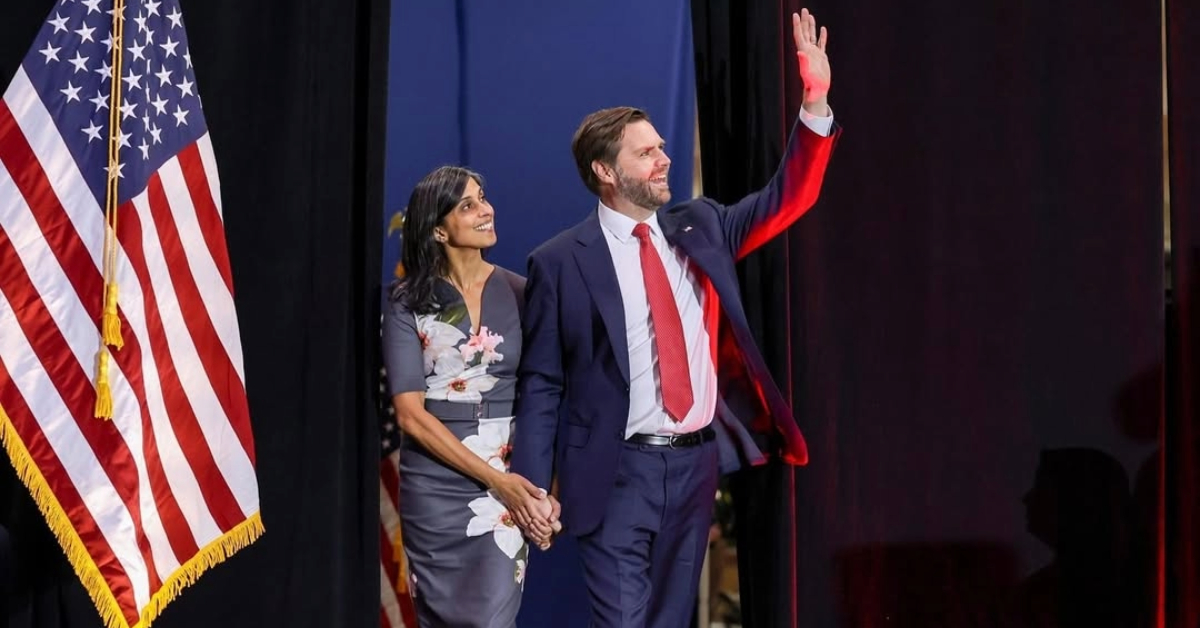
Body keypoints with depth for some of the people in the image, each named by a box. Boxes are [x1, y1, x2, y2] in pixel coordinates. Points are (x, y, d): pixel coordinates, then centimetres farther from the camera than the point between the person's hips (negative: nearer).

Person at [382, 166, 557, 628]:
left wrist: (548, 486, -11)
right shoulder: (409, 303, -1)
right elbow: (410, 413, -7)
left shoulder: (517, 293, 3)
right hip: (435, 487, 0)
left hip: (510, 482, 0)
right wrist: (494, 478, -13)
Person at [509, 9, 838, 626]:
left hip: (696, 461, 5)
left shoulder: (698, 227, 8)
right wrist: (534, 488, -9)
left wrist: (814, 104, -4)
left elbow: (785, 201, 8)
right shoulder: (560, 262, -6)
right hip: (619, 473, -5)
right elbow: (540, 384, -4)